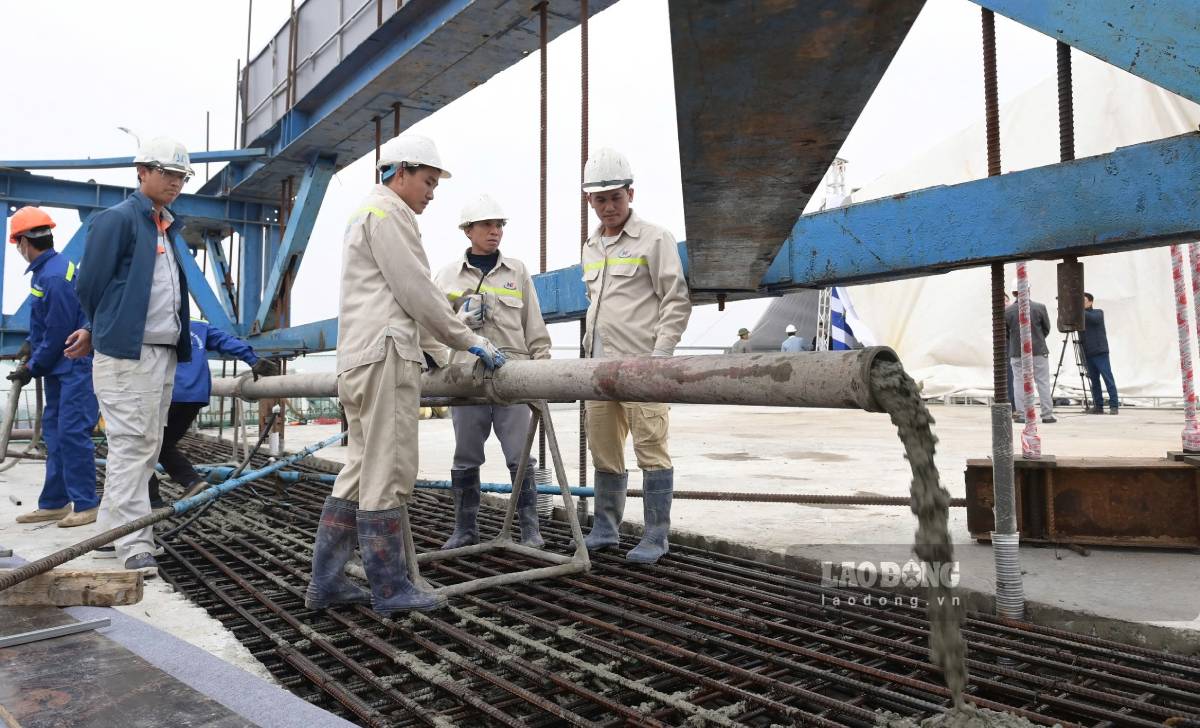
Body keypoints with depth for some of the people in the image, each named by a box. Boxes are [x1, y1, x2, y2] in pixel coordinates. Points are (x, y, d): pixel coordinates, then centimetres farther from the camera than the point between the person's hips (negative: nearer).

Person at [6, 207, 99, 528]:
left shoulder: (54, 277, -19)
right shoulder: (47, 269, 11)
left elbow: (57, 333, -18)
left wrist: (32, 369, -9)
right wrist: (31, 345, 15)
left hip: (75, 367, -10)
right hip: (59, 367, 10)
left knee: (72, 433, -9)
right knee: (54, 433, 13)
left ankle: (86, 505, -3)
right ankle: (54, 503, 20)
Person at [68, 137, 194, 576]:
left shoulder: (170, 228, 18)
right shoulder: (117, 219, -6)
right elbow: (88, 285, -6)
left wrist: (94, 332, 20)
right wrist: (101, 331, 10)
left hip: (164, 353, 8)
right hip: (125, 352, -8)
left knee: (147, 446, 11)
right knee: (131, 444, -7)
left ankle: (111, 529, 23)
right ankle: (135, 545, -4)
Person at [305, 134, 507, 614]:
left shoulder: (367, 215, 28)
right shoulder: (387, 212, -5)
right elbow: (417, 291, -11)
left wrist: (435, 351, 25)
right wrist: (468, 342, -4)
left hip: (359, 361, 11)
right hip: (384, 358, -11)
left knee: (362, 471, 10)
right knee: (388, 475, -7)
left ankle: (325, 581, 14)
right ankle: (389, 588, 0)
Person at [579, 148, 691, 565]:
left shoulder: (655, 239, -1)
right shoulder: (591, 248, 20)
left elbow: (677, 302, -5)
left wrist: (659, 355, -13)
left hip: (641, 364, -7)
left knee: (651, 451, -4)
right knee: (603, 451, 12)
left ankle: (656, 538, 5)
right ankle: (605, 529, 24)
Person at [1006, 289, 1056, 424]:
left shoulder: (1007, 311, -8)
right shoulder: (1040, 307, -7)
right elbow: (1047, 328, 2)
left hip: (1016, 352, 0)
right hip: (1039, 351, 0)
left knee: (1019, 382, 7)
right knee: (1043, 382, 6)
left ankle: (1021, 415, 6)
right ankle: (1047, 414, 8)